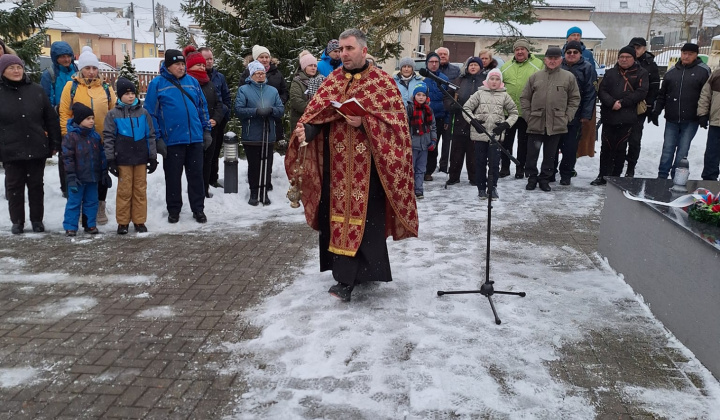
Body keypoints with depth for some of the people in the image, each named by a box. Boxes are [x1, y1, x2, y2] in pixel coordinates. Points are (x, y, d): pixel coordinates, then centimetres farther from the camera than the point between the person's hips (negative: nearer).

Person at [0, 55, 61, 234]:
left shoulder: (36, 90, 3)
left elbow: (51, 118, 6)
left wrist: (55, 143, 2)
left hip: (37, 149, 1)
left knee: (36, 186, 10)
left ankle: (37, 220, 21)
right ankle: (17, 221, 19)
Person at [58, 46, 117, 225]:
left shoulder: (106, 87, 5)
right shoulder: (71, 86, -2)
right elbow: (64, 113, -4)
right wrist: (67, 136, -9)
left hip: (103, 140, 2)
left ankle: (100, 207, 26)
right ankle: (83, 211, 21)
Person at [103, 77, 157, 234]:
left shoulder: (143, 113, 6)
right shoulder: (113, 114, 1)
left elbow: (150, 136, 8)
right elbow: (108, 138, 1)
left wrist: (153, 157, 4)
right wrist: (110, 160, -4)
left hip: (141, 158, 2)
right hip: (123, 159, -2)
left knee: (140, 190, 7)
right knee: (124, 191, 3)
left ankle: (139, 221, 16)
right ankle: (123, 222, 13)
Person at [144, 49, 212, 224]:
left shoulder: (192, 82, 8)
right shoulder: (157, 84, -3)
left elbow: (202, 107, 14)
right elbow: (151, 113, -4)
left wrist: (207, 131, 9)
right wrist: (157, 138, -9)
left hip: (195, 138, 3)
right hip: (172, 140, -3)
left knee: (196, 175, 9)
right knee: (173, 177, 8)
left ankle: (198, 209, 19)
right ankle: (174, 211, 21)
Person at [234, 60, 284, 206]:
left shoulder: (272, 90, 13)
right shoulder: (243, 90, 2)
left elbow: (281, 109, 7)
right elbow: (238, 109, -8)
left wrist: (271, 110, -14)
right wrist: (256, 111, -20)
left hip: (268, 135, 3)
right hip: (251, 136, -3)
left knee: (267, 165, 5)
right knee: (253, 165, 3)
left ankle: (264, 192, 16)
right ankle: (254, 193, 14)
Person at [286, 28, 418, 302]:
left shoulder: (382, 81, -2)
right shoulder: (332, 81, 10)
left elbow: (395, 120, -9)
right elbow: (315, 114, 3)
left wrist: (364, 123, -21)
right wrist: (305, 130, -18)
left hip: (367, 164, -5)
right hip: (337, 163, 5)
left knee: (363, 216, -6)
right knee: (338, 214, 10)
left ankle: (349, 278, 1)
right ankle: (348, 273, 24)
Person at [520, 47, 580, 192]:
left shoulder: (569, 77, 4)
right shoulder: (535, 76, 6)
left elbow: (575, 99, 7)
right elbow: (524, 98, 9)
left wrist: (567, 117, -2)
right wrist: (528, 115, 1)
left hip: (556, 124, 0)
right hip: (535, 123, 1)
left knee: (550, 154, 8)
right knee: (532, 153, 3)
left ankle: (545, 179, 19)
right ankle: (532, 177, 17)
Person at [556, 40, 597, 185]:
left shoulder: (587, 68, 1)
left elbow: (590, 93, -3)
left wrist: (586, 114, -9)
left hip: (574, 116, -2)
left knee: (570, 147, 2)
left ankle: (566, 175, 14)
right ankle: (549, 173, 17)